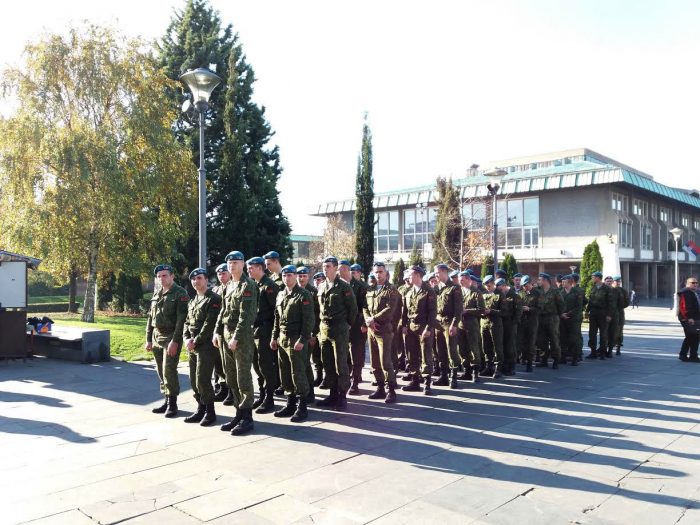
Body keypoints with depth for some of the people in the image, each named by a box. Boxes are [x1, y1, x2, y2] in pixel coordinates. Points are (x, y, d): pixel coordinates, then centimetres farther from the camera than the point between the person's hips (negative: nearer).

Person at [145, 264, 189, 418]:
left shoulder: (180, 293, -9)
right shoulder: (156, 295, 14)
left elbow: (181, 318, -16)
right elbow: (150, 318, 18)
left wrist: (175, 341, -21)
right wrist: (148, 339, 12)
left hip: (171, 337, -7)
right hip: (156, 337, 7)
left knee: (169, 371, -8)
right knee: (161, 372, 11)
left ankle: (172, 403, 3)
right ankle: (167, 400, 21)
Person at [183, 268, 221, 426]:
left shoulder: (213, 299, -8)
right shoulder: (192, 302, 18)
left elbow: (210, 324, -16)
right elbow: (187, 322, 16)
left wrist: (196, 341, -16)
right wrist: (186, 339, -2)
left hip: (206, 346, -8)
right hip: (192, 346, 8)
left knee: (202, 380, -9)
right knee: (194, 380, 10)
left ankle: (210, 412, 3)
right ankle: (201, 409, 22)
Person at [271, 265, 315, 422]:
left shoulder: (304, 295, -8)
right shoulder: (280, 295, 14)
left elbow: (308, 320, -13)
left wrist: (302, 340, -18)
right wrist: (274, 337, 13)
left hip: (296, 340, -7)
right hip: (282, 339, 7)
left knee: (298, 374, -5)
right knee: (285, 374, 11)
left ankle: (302, 407, 5)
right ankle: (291, 404, 23)